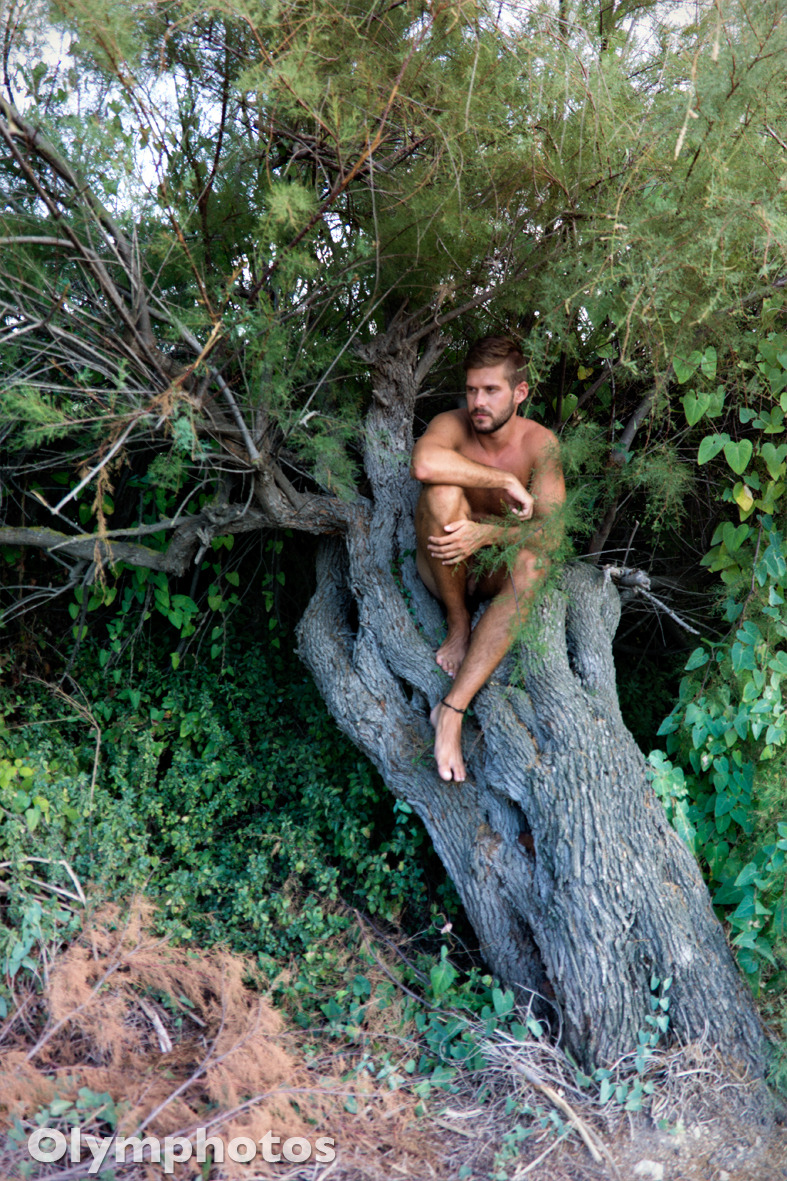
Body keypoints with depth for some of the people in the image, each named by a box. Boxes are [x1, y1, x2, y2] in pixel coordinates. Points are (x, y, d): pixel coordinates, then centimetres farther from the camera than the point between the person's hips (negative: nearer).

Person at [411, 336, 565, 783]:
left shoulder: (540, 443, -11)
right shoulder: (453, 425, -13)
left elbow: (550, 533, -18)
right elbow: (424, 464, -39)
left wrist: (488, 533, -34)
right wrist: (506, 482, -31)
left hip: (494, 569, 1)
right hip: (444, 568, -1)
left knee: (532, 563, -35)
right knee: (443, 493, -30)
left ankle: (452, 710, -37)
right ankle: (458, 625, -13)